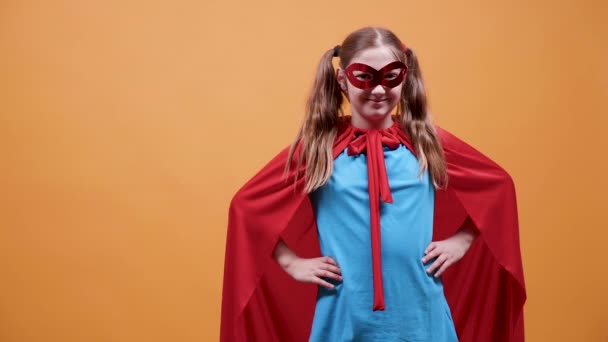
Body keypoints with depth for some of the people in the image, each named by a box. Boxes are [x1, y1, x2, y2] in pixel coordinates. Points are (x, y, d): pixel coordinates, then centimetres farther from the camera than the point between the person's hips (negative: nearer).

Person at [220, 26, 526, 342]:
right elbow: (247, 205, 3)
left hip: (420, 314, 2)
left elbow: (498, 184, 14)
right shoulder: (318, 146, -3)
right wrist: (292, 262, -1)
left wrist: (460, 241, 5)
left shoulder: (427, 141, 1)